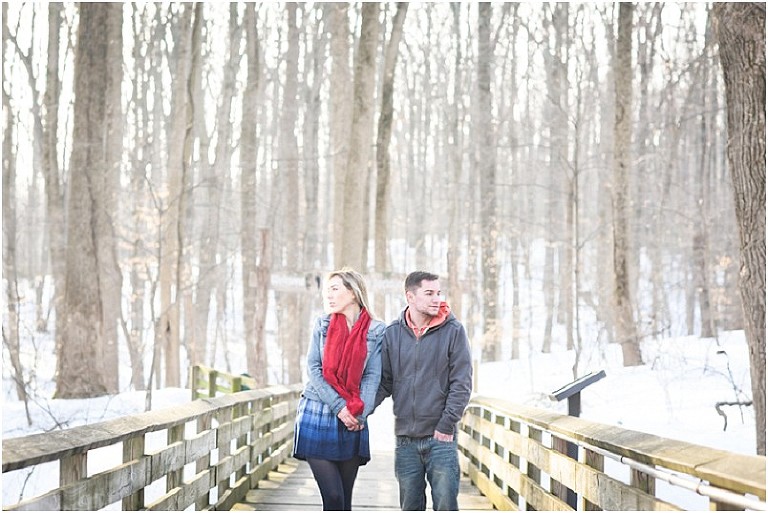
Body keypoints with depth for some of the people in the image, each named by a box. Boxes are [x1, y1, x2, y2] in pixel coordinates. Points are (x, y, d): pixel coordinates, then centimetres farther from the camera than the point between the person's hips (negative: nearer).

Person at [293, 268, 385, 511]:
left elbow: (372, 376, -1)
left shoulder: (376, 331, 3)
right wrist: (339, 407, -12)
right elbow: (313, 368, -1)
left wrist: (360, 414, -14)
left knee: (345, 500, 4)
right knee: (333, 498, -9)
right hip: (316, 416, 0)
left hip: (352, 423, 1)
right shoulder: (322, 325, 6)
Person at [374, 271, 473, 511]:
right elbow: (384, 382, 8)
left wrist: (447, 425, -10)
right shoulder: (392, 333, 6)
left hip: (441, 437, -3)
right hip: (406, 439, 3)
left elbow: (461, 384, -4)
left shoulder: (453, 331, -2)